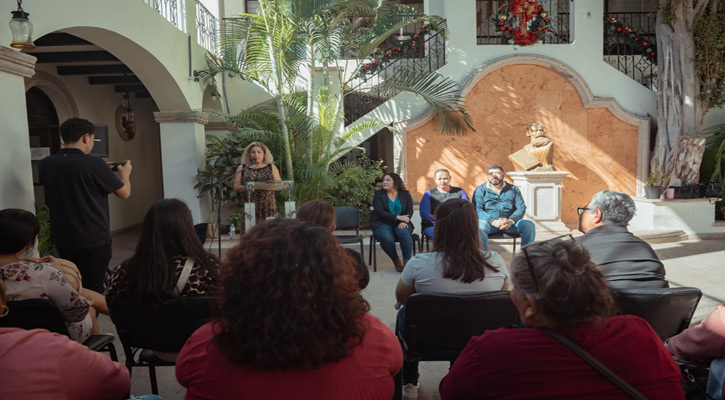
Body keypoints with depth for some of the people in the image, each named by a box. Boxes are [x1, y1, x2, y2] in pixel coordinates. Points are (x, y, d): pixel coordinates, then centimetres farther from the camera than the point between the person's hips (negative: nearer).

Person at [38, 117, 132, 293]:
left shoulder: (45, 164, -2)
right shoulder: (94, 164, -18)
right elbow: (124, 193, -6)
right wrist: (125, 174, 15)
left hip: (62, 239, 5)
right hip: (94, 239, -5)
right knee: (94, 289, 7)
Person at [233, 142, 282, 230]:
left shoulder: (272, 167, 12)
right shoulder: (242, 168, 11)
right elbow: (236, 186, 5)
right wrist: (246, 187, -14)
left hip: (268, 205, 1)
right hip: (250, 205, 0)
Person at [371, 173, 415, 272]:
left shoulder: (405, 194, 10)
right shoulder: (378, 194, 4)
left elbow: (409, 211, 2)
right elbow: (380, 212, -10)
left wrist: (403, 222, -19)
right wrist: (397, 217, -19)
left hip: (401, 223, 1)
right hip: (382, 223, -1)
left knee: (404, 233, -34)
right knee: (386, 237, -34)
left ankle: (407, 261, -28)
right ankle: (396, 261, -12)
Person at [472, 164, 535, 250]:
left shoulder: (513, 189, 16)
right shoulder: (480, 190, 9)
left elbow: (521, 208, 7)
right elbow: (477, 209, -4)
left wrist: (511, 220, -15)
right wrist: (493, 221, -21)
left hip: (510, 223, 3)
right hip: (489, 222, -2)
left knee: (529, 225, -23)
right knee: (479, 226, -36)